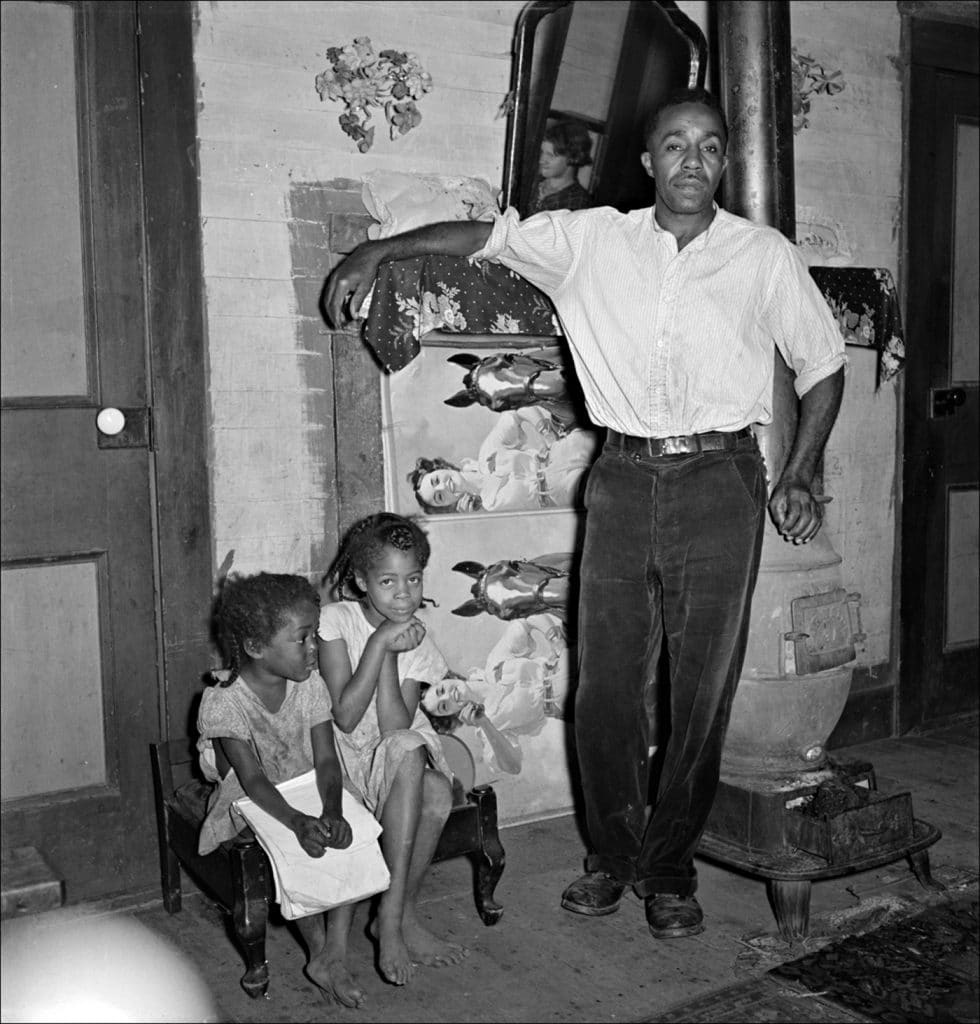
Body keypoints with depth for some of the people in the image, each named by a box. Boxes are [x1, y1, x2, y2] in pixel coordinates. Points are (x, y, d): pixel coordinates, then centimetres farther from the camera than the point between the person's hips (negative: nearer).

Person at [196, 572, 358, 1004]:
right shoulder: (224, 701, -21)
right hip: (254, 805, -3)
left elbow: (326, 759, -14)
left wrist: (332, 812, -34)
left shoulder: (311, 685, -9)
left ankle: (334, 955, -14)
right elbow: (253, 778, -26)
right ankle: (319, 949, -10)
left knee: (349, 835, -23)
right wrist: (299, 823, -41)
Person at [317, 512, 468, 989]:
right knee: (408, 754, -32)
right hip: (338, 754, -4)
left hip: (399, 758, 4)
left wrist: (391, 654, -19)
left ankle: (396, 916, -8)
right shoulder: (336, 620, -12)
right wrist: (380, 643, -23)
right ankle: (399, 916, -24)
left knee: (437, 793, -27)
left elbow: (396, 726, -14)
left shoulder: (416, 639, -1)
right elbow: (345, 717, -21)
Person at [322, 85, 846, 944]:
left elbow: (822, 363, 12)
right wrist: (378, 251, 1)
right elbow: (483, 235, 10)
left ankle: (669, 870, 21)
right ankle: (611, 855, 24)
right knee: (606, 686, 4)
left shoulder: (766, 256, 5)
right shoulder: (591, 240, 6)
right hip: (624, 479, 1)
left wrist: (799, 475, 4)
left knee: (702, 690, 3)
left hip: (719, 482, -1)